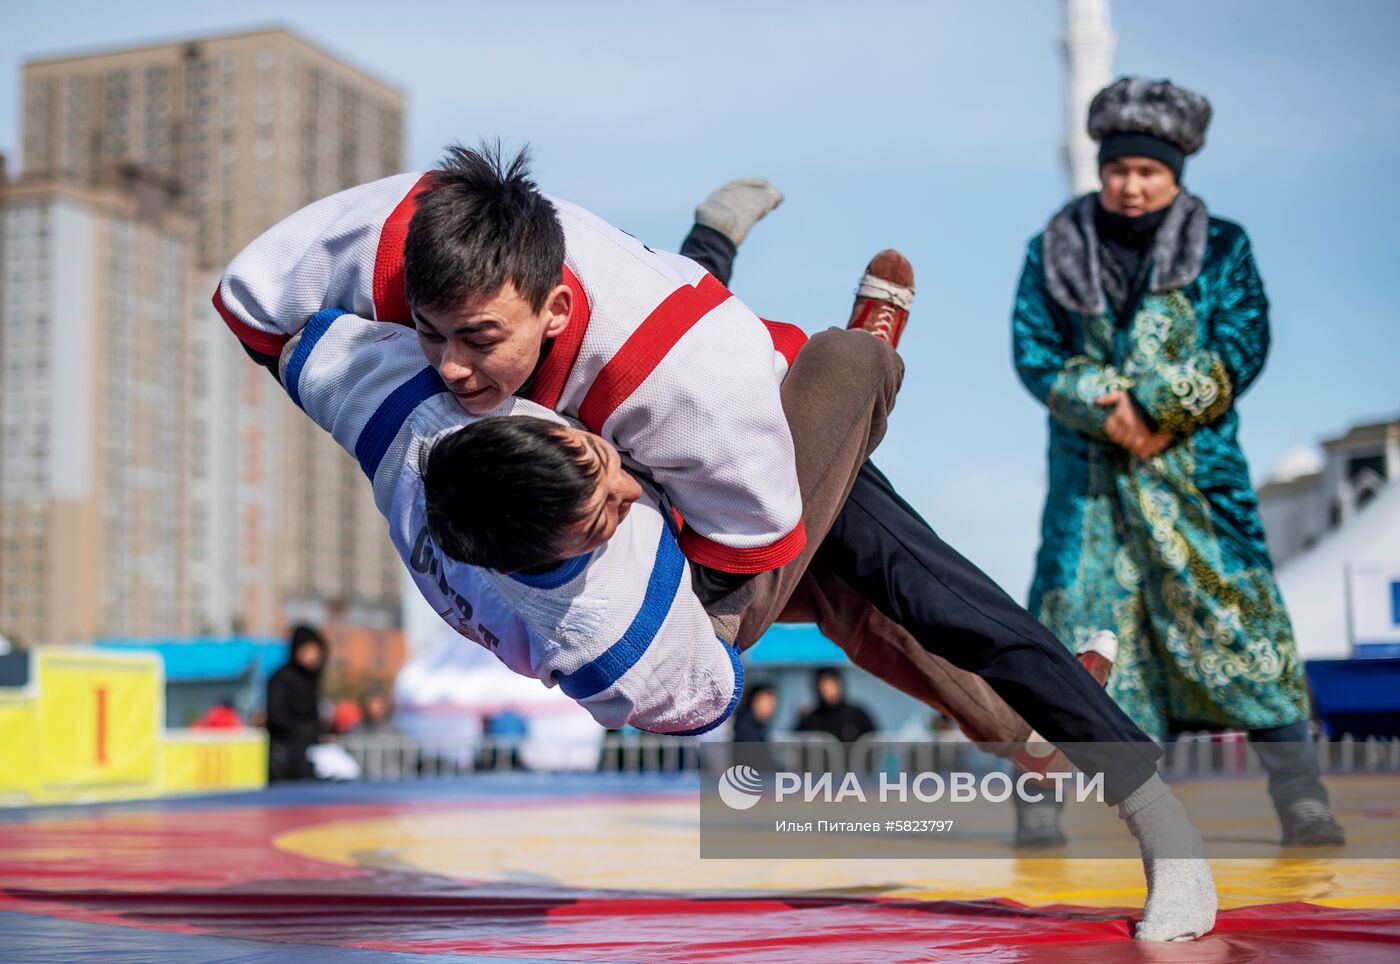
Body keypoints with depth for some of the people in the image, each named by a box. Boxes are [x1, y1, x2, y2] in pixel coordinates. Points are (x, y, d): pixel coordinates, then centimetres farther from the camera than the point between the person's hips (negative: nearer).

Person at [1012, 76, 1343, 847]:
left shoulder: (1221, 248, 6)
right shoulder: (1056, 249, 8)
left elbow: (1241, 350, -3)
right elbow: (1033, 350, 1)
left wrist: (1156, 408, -16)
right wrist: (1108, 409, -15)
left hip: (1196, 466, -1)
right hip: (1089, 469, 1)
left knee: (1235, 608, -9)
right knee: (1073, 611, -2)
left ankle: (1300, 799, -7)